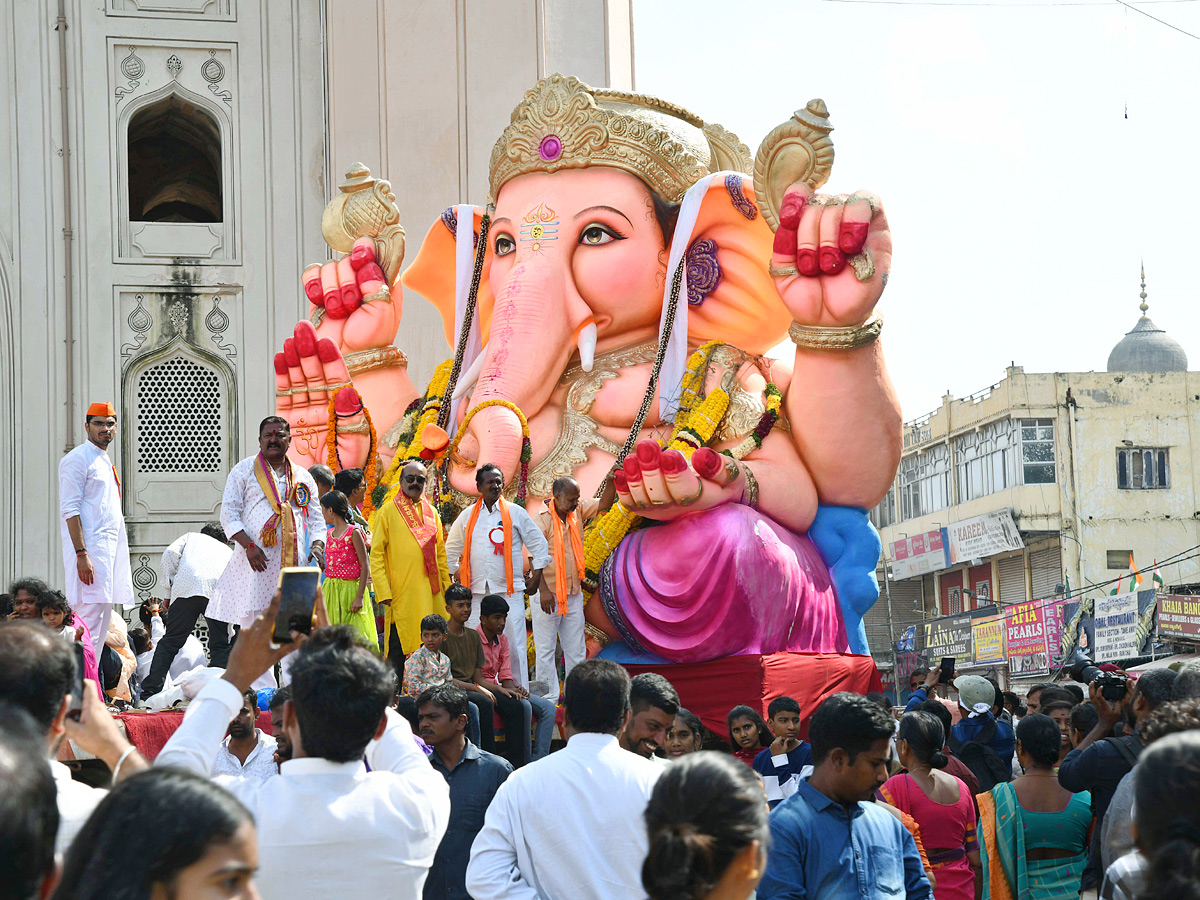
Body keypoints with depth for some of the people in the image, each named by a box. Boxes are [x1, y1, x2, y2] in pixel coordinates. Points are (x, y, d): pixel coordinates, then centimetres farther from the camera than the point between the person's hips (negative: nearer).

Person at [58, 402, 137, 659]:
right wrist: (82, 554, -23)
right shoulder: (77, 459, -6)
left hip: (111, 549, 9)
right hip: (89, 550, -9)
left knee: (103, 618, 8)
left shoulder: (106, 462, 21)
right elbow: (70, 510, -14)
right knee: (90, 619, -15)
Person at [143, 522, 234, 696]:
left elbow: (171, 553, 14)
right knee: (220, 647, 9)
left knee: (170, 642, 3)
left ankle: (150, 691, -4)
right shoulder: (229, 552, 39)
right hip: (220, 591, 1)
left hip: (186, 586, -1)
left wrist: (170, 587, 18)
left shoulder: (191, 537, 36)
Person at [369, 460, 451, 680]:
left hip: (430, 594, 5)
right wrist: (383, 591, -11)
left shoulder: (431, 513, 16)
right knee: (398, 648, -6)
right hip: (401, 594, -5)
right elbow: (376, 554, -2)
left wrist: (448, 587, 14)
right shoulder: (388, 511, 2)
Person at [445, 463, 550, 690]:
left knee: (514, 644, -6)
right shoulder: (468, 516, 10)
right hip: (477, 592, 2)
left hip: (509, 590, -2)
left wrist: (535, 578, 5)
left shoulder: (515, 513, 5)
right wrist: (457, 576, 16)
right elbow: (451, 549, 23)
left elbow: (539, 544, 10)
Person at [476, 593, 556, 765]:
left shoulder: (502, 640, 14)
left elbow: (506, 676, 10)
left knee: (548, 708, -8)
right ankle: (520, 765, -26)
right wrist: (501, 689, -25)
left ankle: (537, 762, -18)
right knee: (522, 706, -32)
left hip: (499, 689, 8)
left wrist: (515, 689, -12)